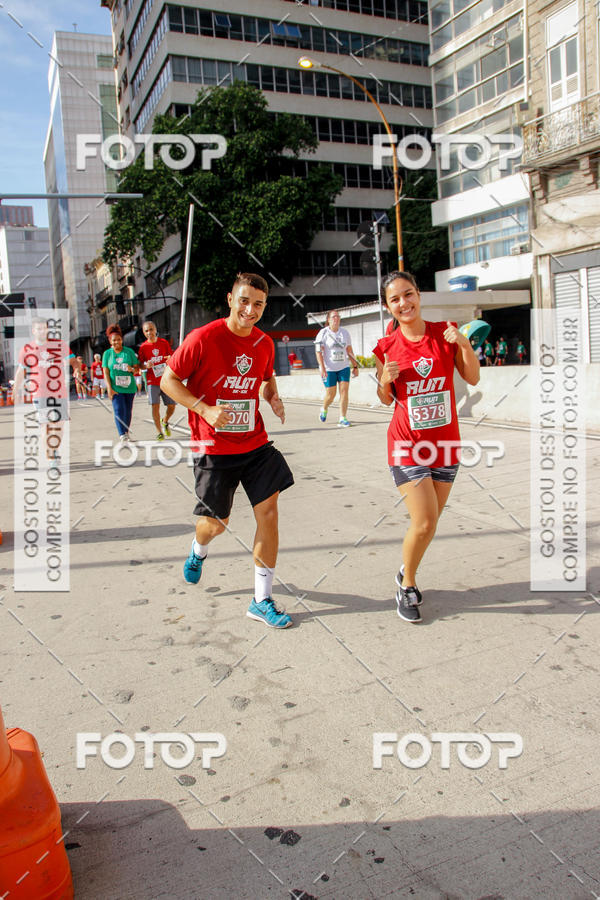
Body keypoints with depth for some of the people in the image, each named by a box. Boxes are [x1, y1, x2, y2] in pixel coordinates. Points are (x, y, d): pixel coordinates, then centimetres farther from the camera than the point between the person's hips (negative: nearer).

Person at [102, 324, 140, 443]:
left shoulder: (129, 351, 3)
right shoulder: (107, 353, 3)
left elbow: (137, 367, 6)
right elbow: (106, 372, 0)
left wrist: (132, 369, -19)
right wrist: (109, 388, -8)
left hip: (130, 387, 2)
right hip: (115, 388, -2)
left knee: (128, 411, 10)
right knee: (119, 411, -13)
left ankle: (126, 432, 28)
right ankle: (123, 435, -17)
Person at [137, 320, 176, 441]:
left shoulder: (164, 343, 3)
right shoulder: (143, 347, 0)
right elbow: (140, 365, 5)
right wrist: (146, 366, -17)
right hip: (152, 381, -1)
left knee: (171, 406, 2)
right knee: (155, 406, -9)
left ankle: (165, 422, 33)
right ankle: (159, 432, 4)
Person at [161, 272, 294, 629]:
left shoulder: (265, 343, 2)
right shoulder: (203, 338, -13)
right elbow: (169, 380, -8)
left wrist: (274, 396, 1)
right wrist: (205, 409, -20)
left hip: (256, 443, 4)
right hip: (215, 449, -4)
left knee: (268, 512, -4)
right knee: (216, 523, 7)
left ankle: (262, 600, 8)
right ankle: (199, 549, 48)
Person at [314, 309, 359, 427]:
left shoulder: (344, 332, 9)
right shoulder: (323, 333, -4)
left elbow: (349, 351, 14)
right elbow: (318, 352, -10)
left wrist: (355, 366, 11)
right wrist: (322, 367, -21)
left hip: (344, 367, 4)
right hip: (329, 369, -3)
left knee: (344, 391, -8)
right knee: (330, 394, -1)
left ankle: (343, 419, -4)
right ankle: (324, 409, 31)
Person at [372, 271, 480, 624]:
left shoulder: (445, 332, -2)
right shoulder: (386, 348, -5)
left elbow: (473, 378, 0)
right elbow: (387, 399, 6)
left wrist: (464, 344, -15)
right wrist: (385, 381, -16)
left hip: (445, 443, 3)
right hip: (408, 445, -3)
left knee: (430, 522, 11)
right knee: (424, 522, -9)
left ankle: (407, 572, 38)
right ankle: (407, 585, 16)